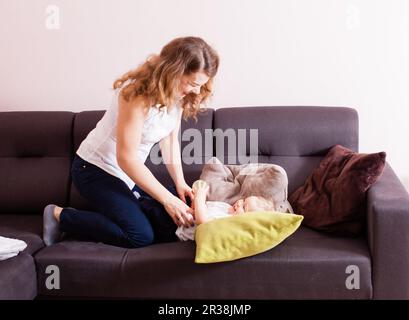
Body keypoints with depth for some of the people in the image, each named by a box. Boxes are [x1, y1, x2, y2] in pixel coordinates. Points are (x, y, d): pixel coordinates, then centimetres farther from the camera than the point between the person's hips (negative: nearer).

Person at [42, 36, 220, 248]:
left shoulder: (177, 94, -5)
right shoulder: (138, 93, -29)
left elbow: (170, 140, 4)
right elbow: (126, 158, -28)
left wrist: (179, 182, -10)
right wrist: (167, 199, -26)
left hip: (130, 172, 7)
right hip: (95, 168, -7)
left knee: (170, 221, -3)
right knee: (140, 236, -19)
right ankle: (60, 215, -5)